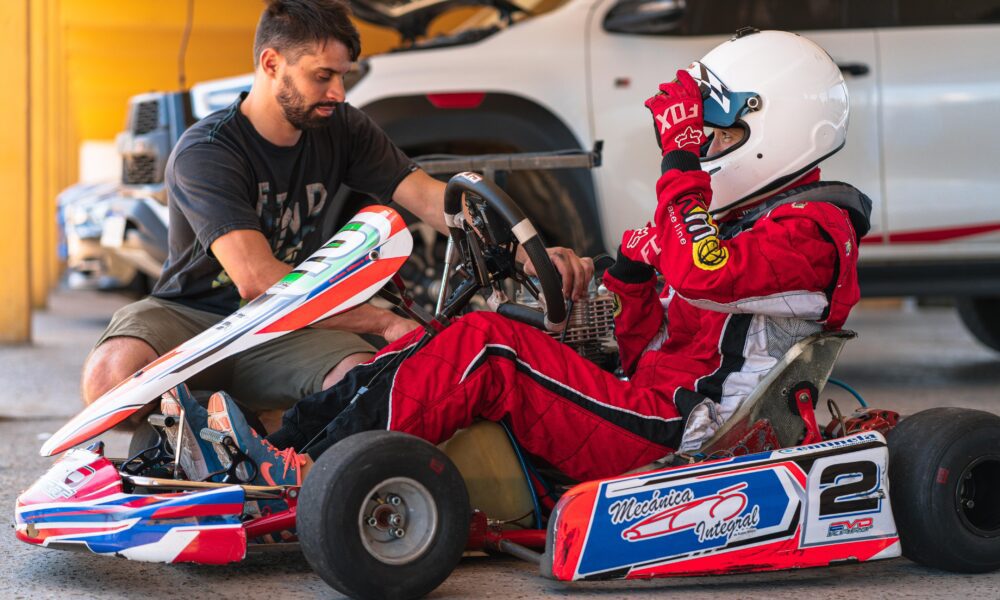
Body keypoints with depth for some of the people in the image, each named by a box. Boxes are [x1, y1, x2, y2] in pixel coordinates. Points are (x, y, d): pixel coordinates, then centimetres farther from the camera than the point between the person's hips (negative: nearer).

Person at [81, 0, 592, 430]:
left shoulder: (341, 130, 3)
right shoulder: (205, 152, -17)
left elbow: (430, 198, -5)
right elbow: (257, 279, -27)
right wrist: (385, 322, -29)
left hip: (289, 327, 3)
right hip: (190, 314, -3)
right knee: (111, 378, -36)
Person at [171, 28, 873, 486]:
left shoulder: (810, 231, -6)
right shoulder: (740, 222, 25)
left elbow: (701, 276, -28)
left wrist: (682, 165, -20)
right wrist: (632, 280, 9)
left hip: (671, 441, -10)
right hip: (644, 409, 10)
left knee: (483, 347, -22)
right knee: (440, 344, -3)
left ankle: (314, 479, -22)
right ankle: (282, 446, -13)